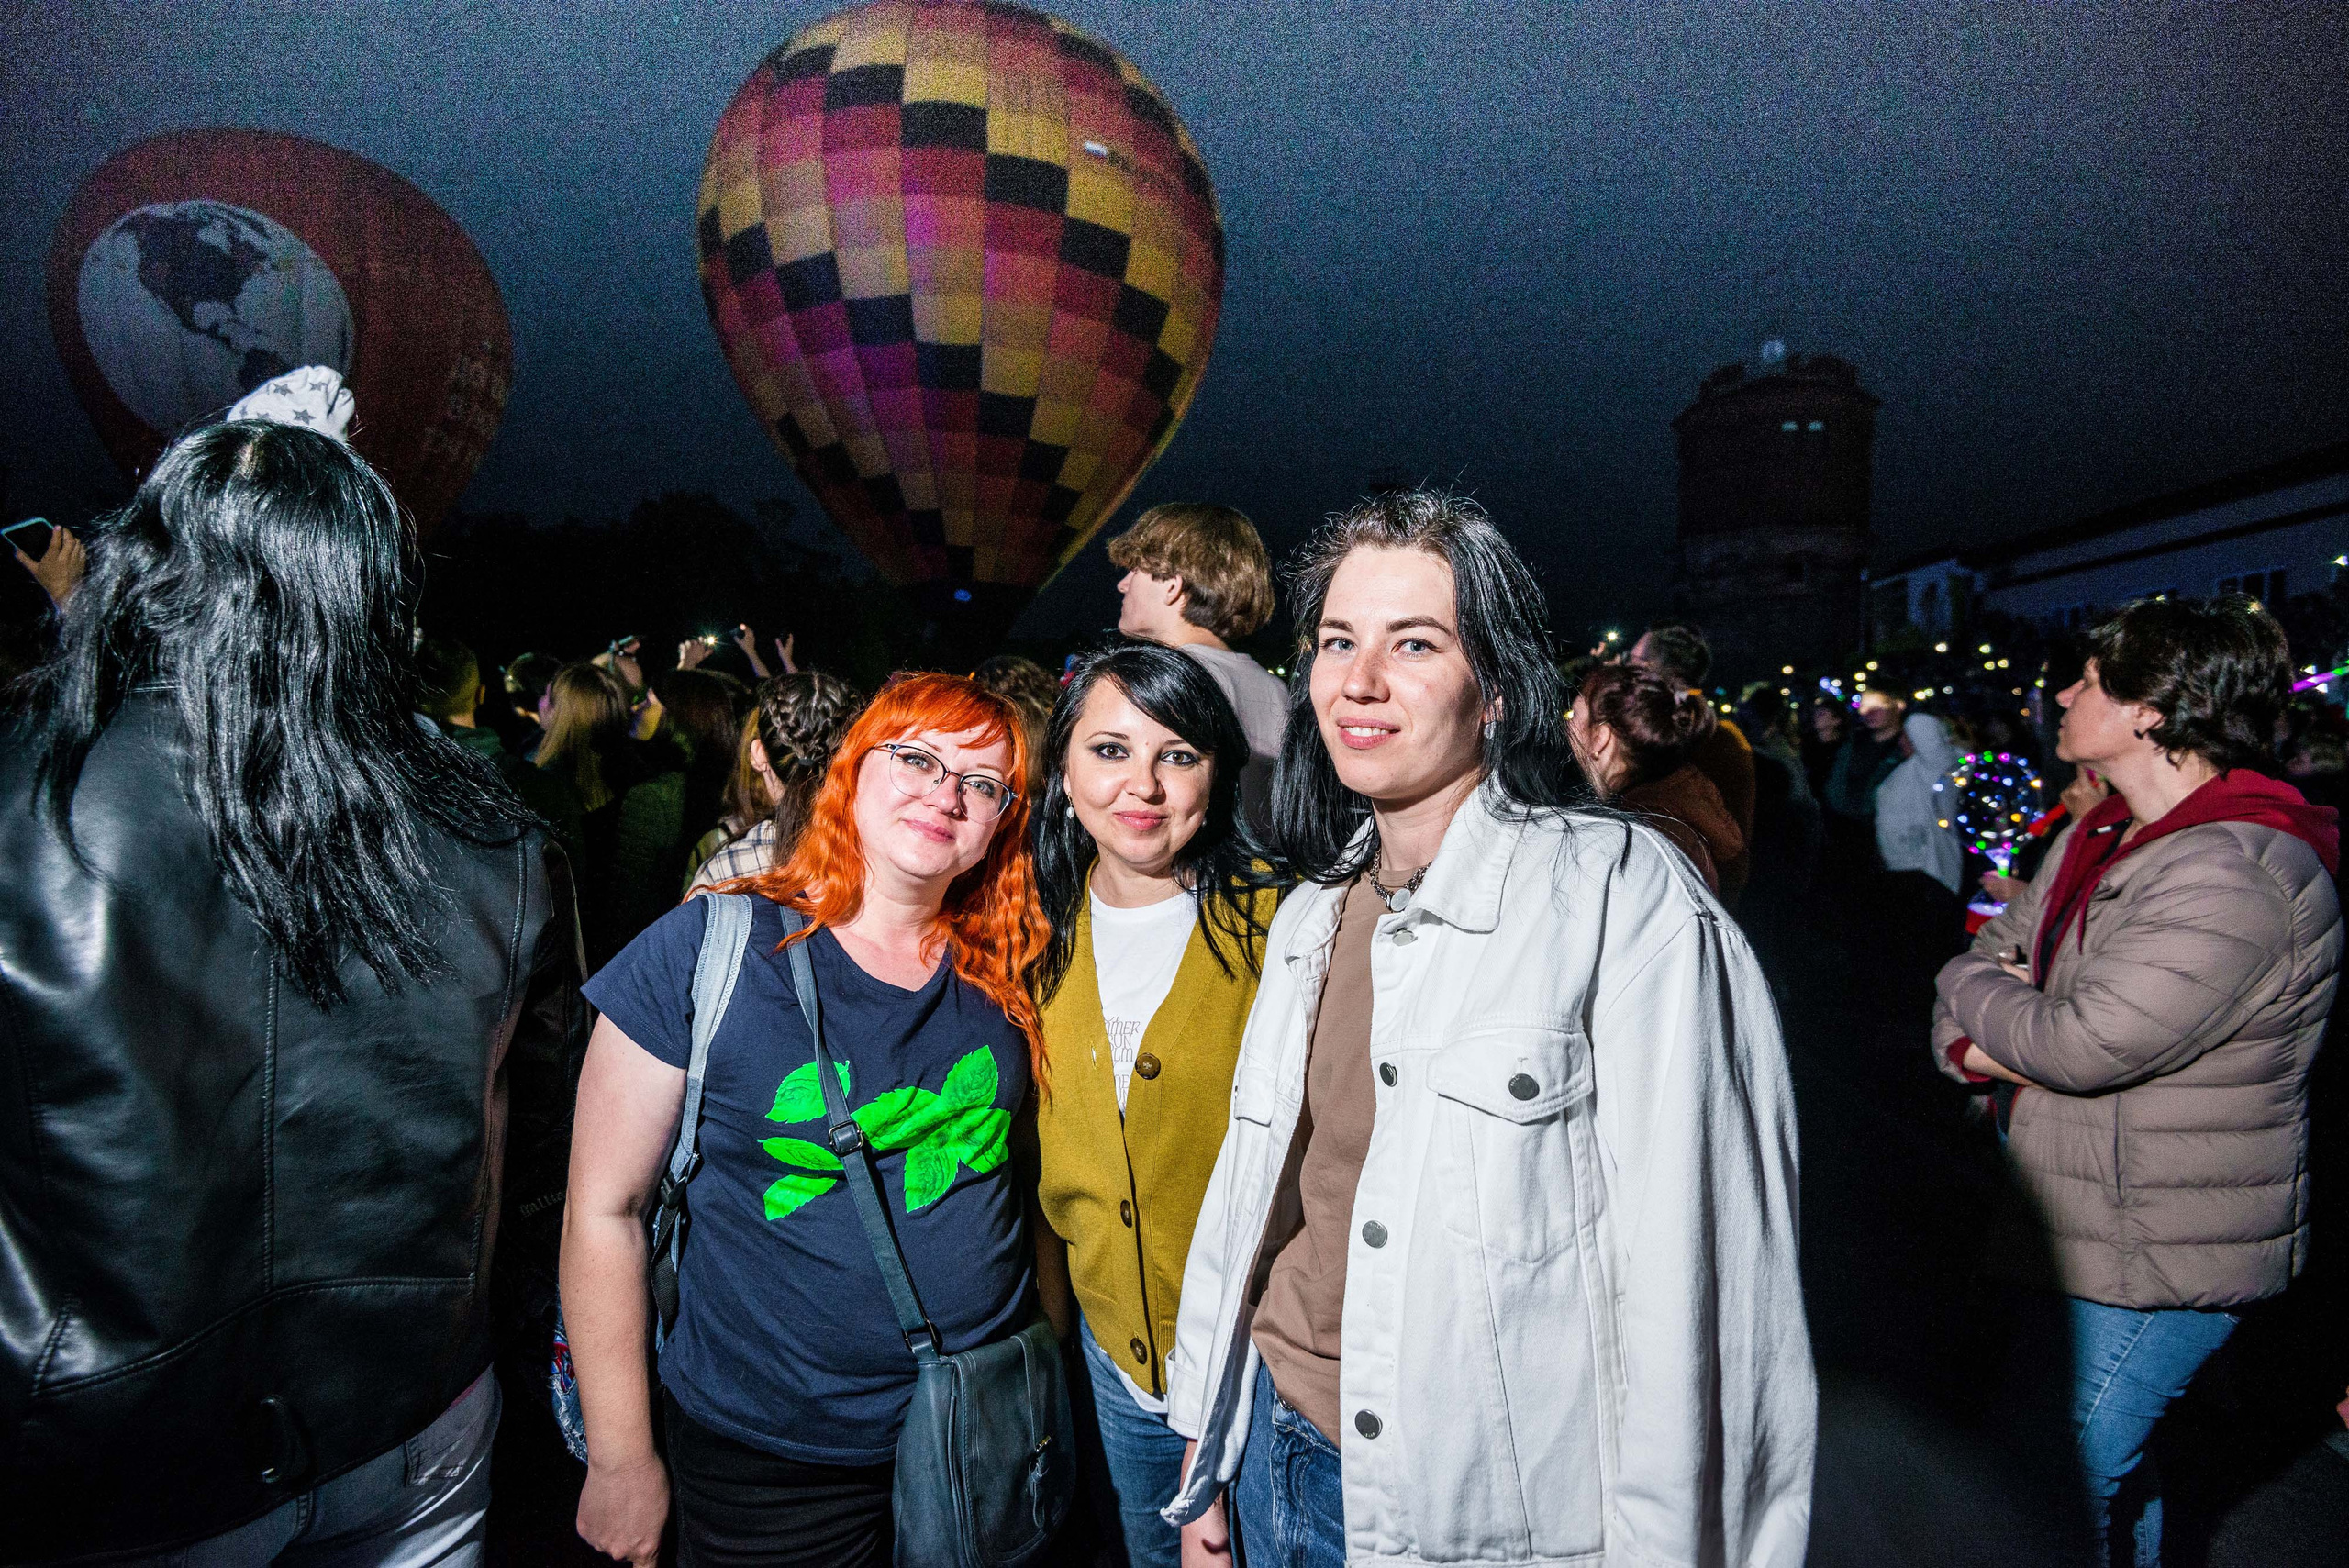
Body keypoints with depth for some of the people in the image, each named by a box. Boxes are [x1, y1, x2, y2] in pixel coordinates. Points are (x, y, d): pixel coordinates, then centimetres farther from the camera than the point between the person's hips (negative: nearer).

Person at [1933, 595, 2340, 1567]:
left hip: (2156, 1259, -9)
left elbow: (2077, 1043, -30)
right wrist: (1978, 1044, -11)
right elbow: (1992, 960, 11)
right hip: (2076, 1225, 9)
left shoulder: (2236, 877, -25)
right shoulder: (2099, 840, 7)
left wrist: (1971, 982, -10)